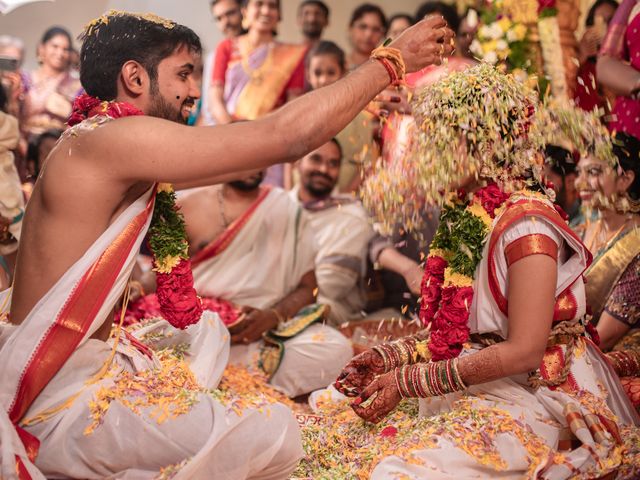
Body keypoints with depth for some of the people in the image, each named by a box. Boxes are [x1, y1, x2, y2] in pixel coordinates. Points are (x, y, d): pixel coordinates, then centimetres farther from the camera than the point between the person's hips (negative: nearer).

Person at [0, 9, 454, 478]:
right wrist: (390, 61, -11)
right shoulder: (111, 138, -20)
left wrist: (359, 104, 19)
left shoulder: (103, 150, 10)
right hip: (54, 404, -10)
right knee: (274, 431, -19)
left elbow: (264, 146, 16)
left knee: (208, 329, 30)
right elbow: (286, 137, -23)